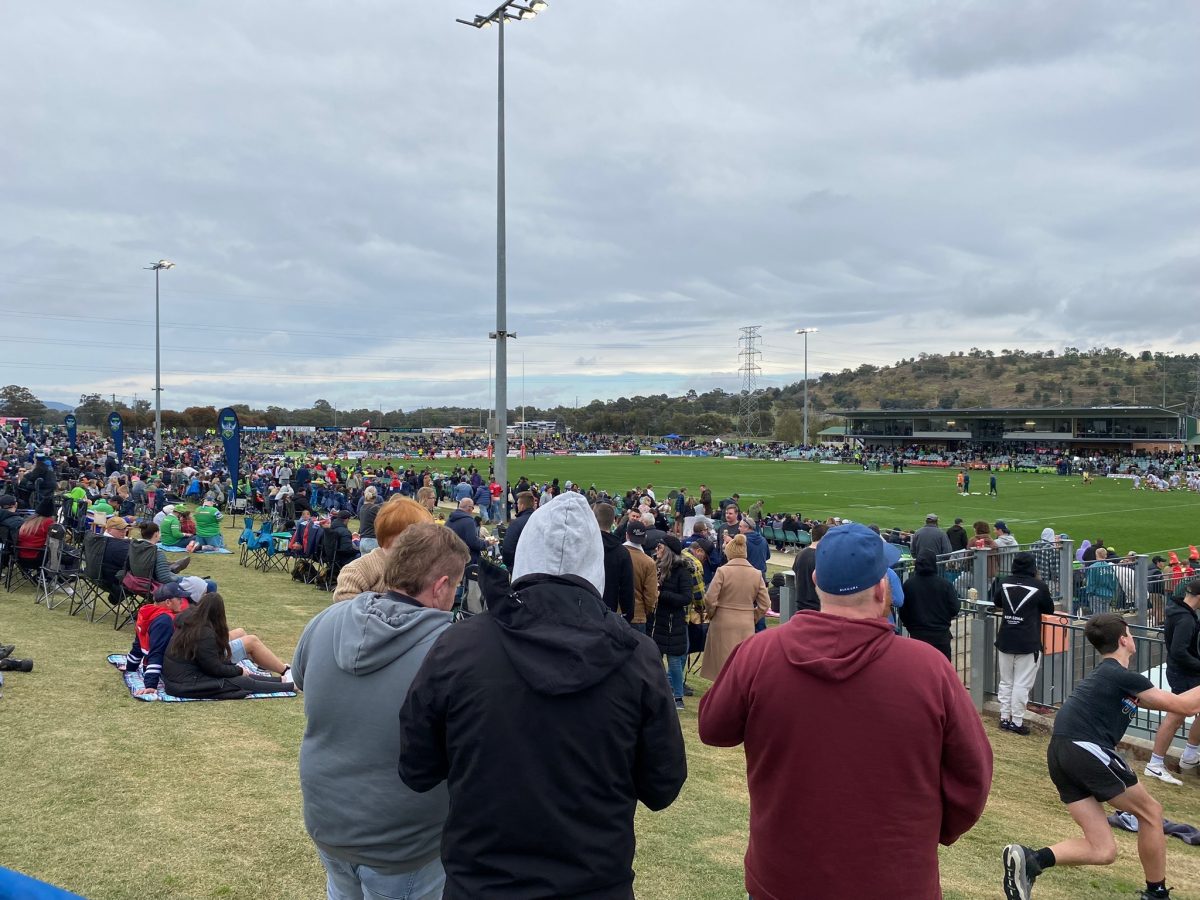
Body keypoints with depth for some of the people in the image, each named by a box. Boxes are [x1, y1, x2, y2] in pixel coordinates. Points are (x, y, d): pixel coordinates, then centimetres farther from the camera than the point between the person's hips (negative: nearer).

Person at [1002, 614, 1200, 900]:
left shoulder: (1105, 675, 26)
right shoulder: (1122, 676, -3)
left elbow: (1165, 702, 36)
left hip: (1060, 755, 8)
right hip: (1086, 750, -8)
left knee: (1102, 851, 6)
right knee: (1151, 812, 14)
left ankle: (1029, 859, -11)